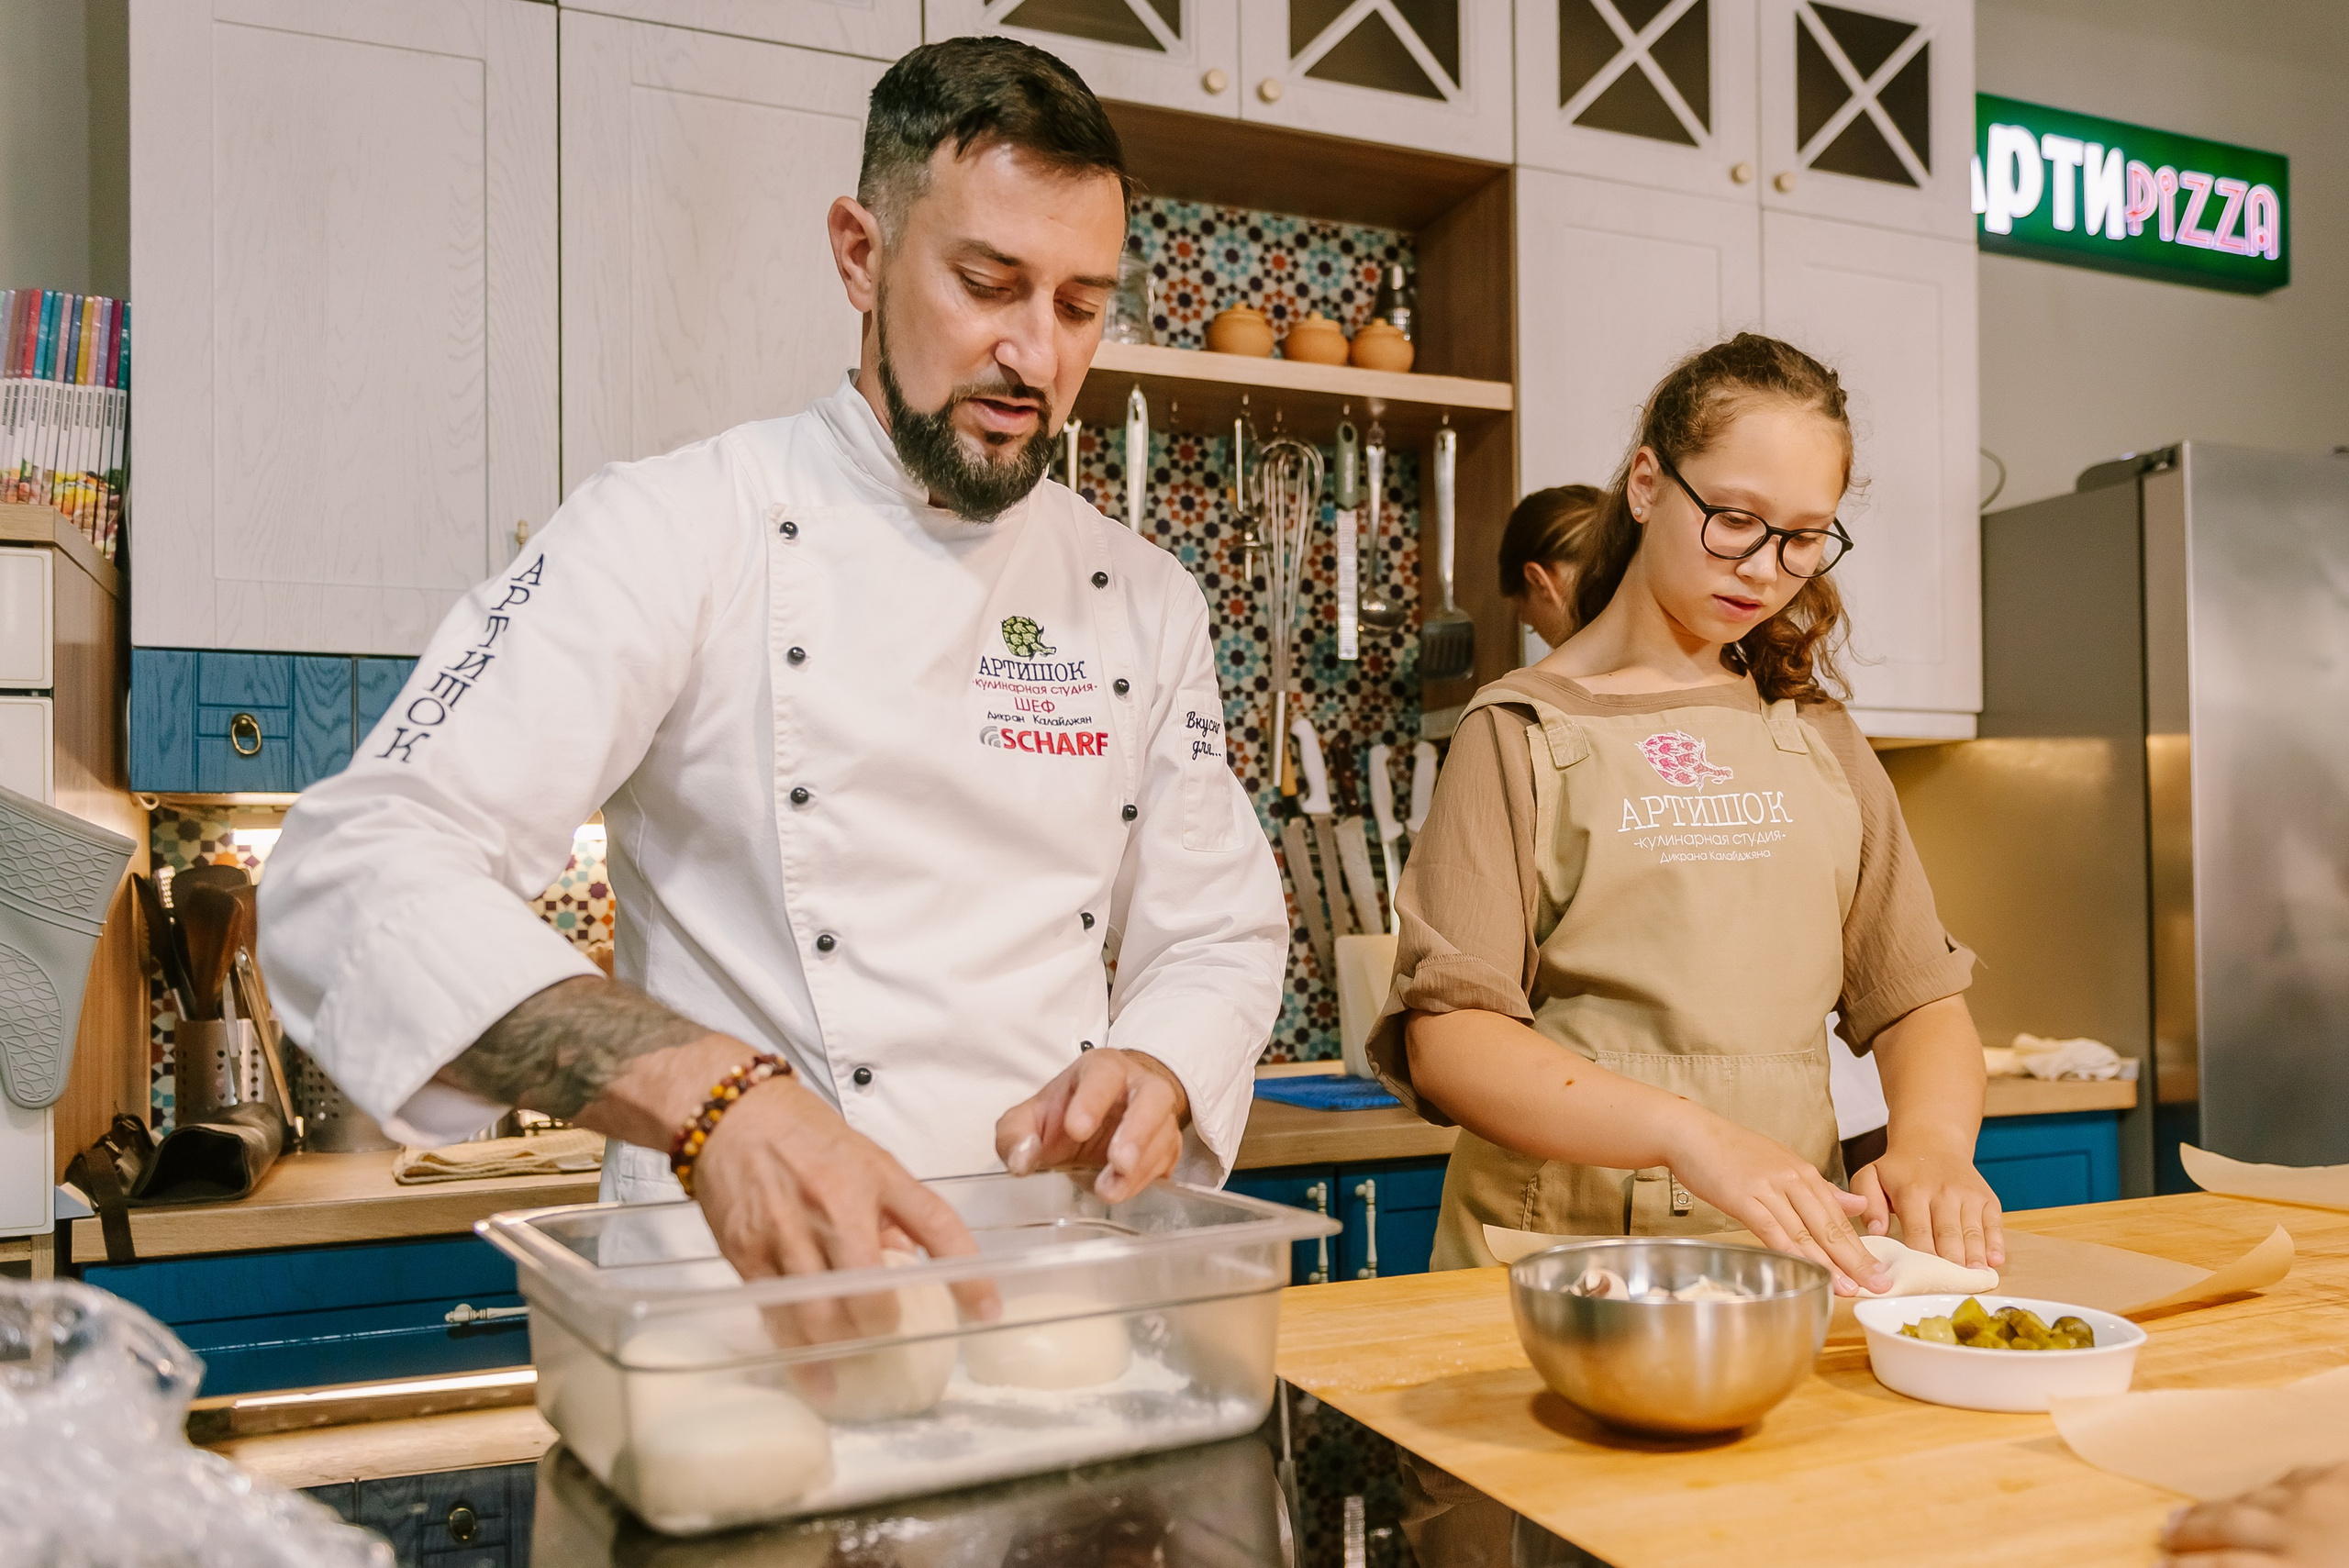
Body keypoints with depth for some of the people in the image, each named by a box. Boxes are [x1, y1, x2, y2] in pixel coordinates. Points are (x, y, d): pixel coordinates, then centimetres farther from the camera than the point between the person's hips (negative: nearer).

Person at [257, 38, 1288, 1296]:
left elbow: (1218, 933, 15)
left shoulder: (1145, 601, 10)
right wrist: (707, 1092, -31)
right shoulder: (675, 533, -6)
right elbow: (353, 882, -16)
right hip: (754, 1289, -3)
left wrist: (1155, 1076, -8)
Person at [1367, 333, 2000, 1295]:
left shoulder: (1817, 738, 18)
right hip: (1560, 1254, -4)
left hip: (1790, 1256, 5)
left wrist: (1932, 1140, -9)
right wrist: (1692, 1135, -24)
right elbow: (1448, 1040, -10)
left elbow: (1919, 999, 14)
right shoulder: (1523, 731, 1)